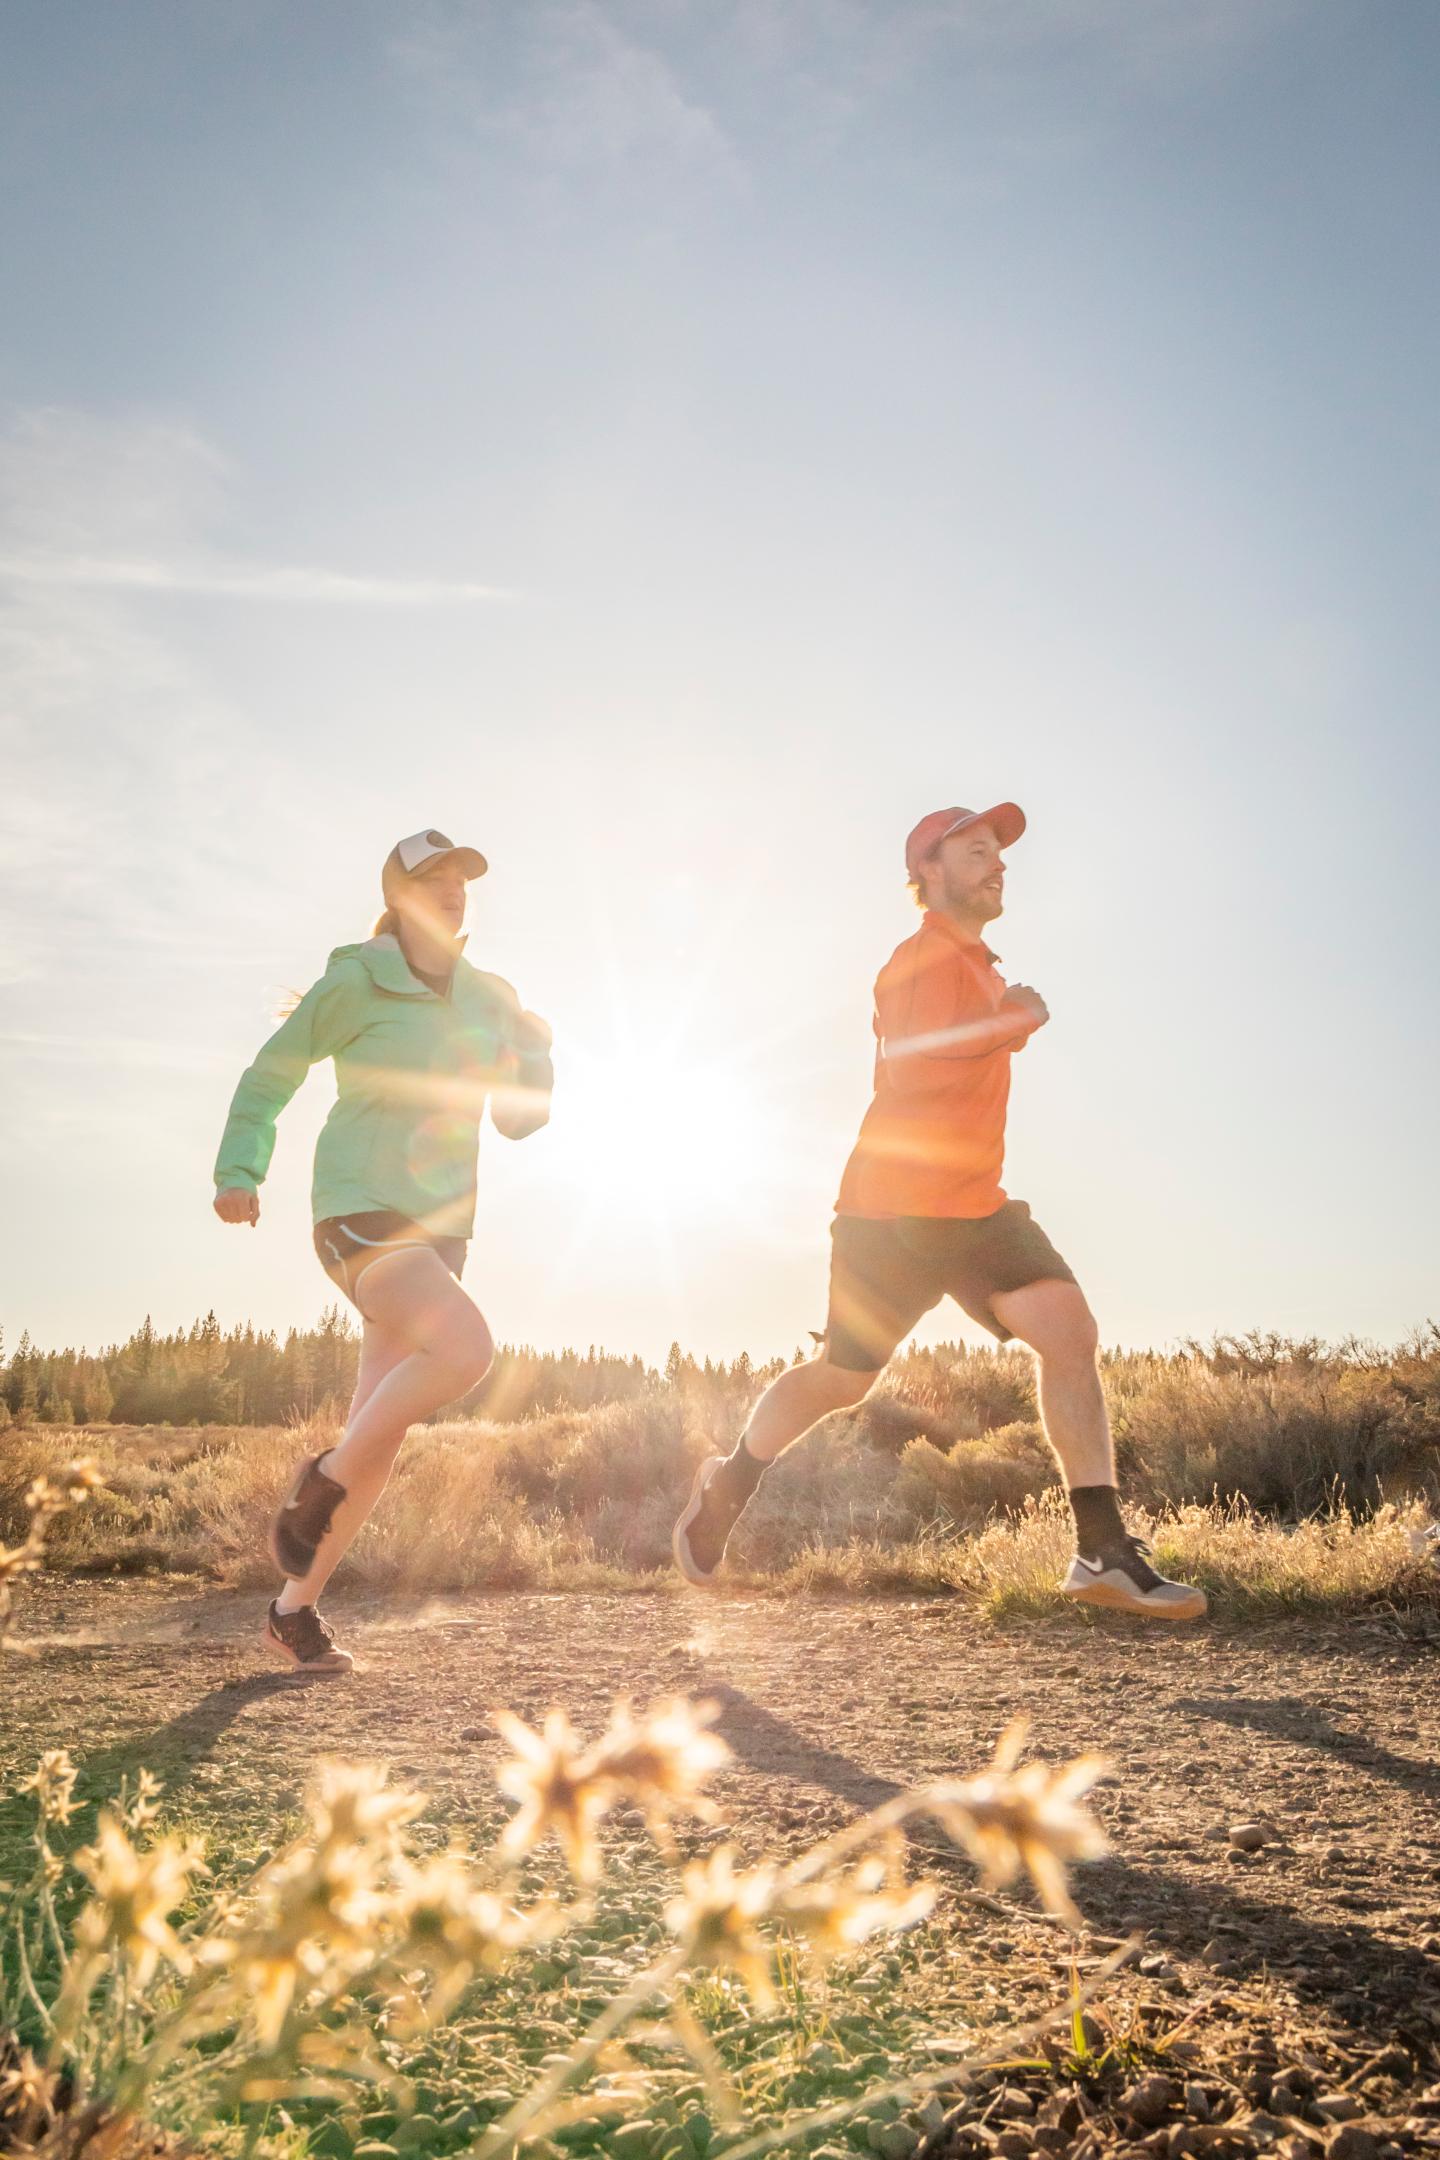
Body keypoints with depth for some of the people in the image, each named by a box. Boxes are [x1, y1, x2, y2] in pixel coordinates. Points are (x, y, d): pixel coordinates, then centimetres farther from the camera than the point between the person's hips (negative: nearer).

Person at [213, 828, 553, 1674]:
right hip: (360, 1214, -6)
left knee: (382, 1439, 4)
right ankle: (322, 1479, -9)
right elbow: (272, 1074, 6)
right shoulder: (356, 983, -2)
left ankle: (296, 1607, 17)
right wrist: (239, 1171, -4)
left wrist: (536, 1050, 1)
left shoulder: (489, 999, 13)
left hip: (439, 1227, 6)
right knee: (467, 1345, -30)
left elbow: (519, 1120, 17)